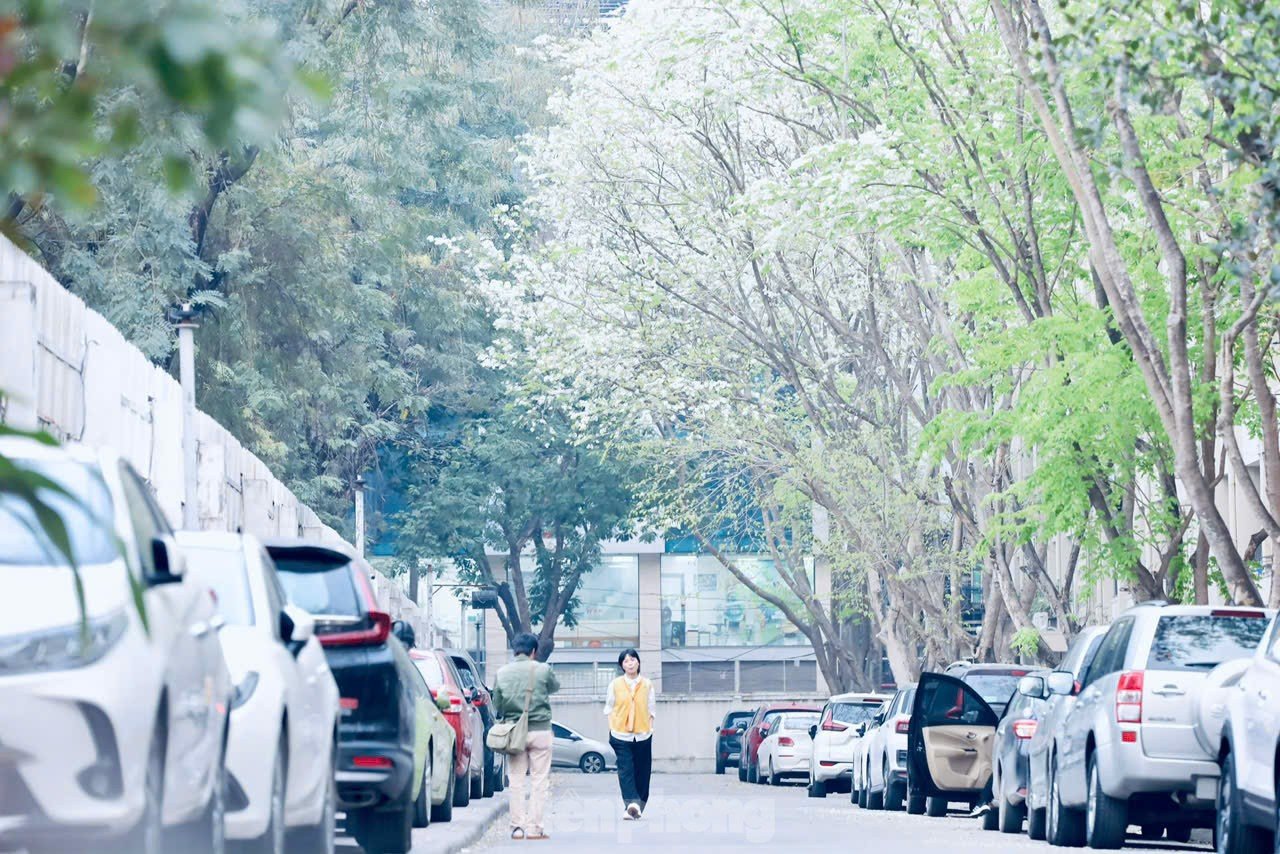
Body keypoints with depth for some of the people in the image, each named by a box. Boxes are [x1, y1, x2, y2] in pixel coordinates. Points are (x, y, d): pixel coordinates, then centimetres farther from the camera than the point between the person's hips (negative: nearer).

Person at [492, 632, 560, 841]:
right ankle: (534, 827, -1)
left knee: (516, 781, 8)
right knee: (539, 780, 2)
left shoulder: (502, 673, 0)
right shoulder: (542, 670, -5)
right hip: (539, 730, -2)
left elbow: (497, 705, 4)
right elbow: (555, 687, 15)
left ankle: (518, 826, 6)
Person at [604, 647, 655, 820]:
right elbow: (609, 708, 10)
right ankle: (632, 803, -27)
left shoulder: (647, 685, 6)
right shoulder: (615, 685, 5)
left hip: (643, 735, 2)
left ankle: (635, 807, 12)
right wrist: (611, 729, 3)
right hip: (621, 735, -2)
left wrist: (650, 729, 3)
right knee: (625, 770, -15)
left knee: (642, 771, 3)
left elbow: (651, 709, 11)